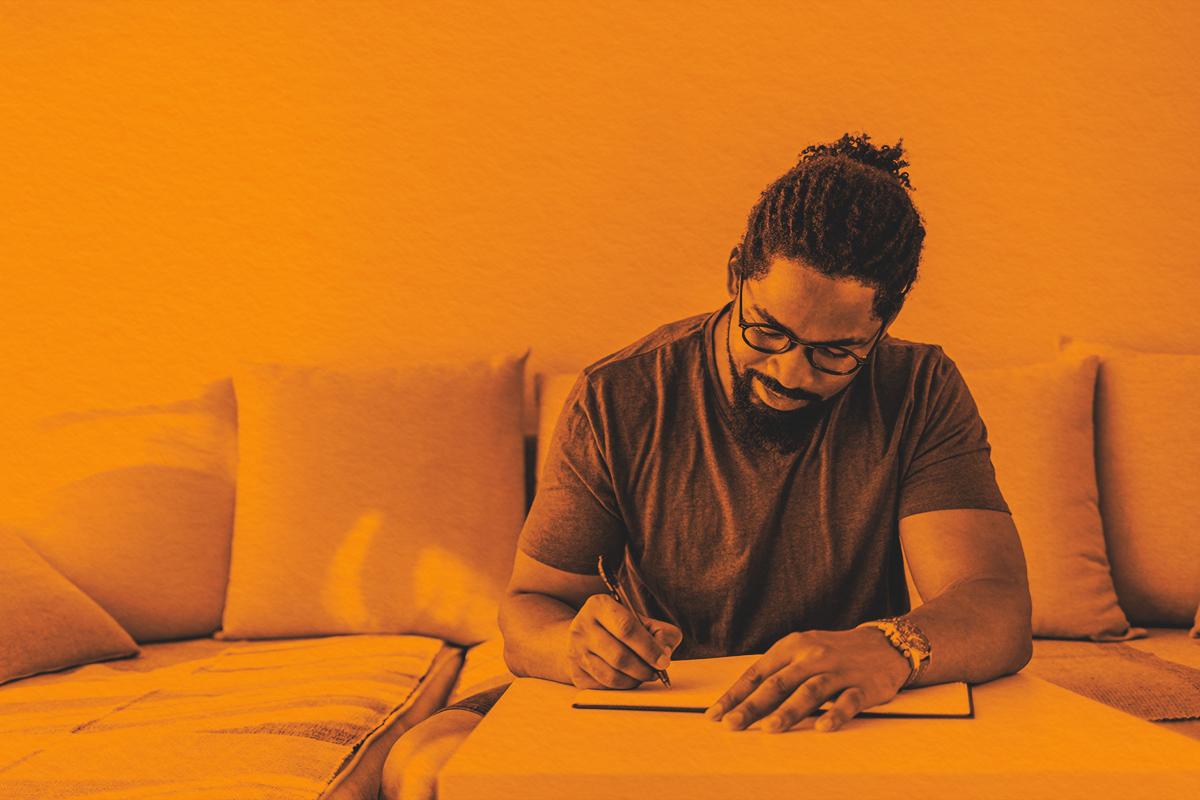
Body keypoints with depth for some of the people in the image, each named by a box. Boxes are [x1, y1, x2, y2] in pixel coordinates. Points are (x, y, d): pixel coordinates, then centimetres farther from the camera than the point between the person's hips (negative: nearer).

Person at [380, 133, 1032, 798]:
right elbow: (530, 607, -6)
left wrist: (888, 649, -46)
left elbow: (999, 612, -22)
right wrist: (576, 644, -32)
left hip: (848, 727, 0)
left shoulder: (921, 396, -10)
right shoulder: (616, 401, -9)